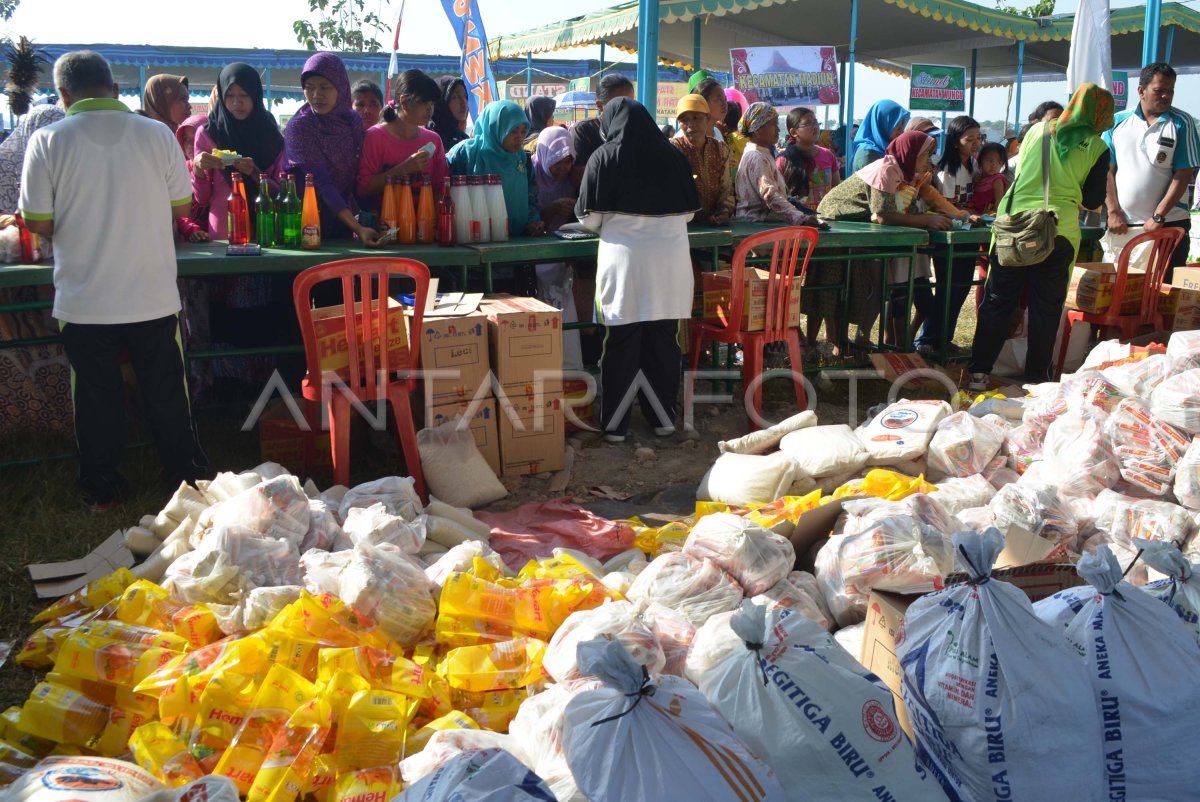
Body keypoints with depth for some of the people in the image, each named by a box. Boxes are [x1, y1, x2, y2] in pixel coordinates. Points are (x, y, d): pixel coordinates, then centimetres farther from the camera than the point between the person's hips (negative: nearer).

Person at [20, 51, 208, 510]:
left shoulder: (47, 142, -9)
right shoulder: (157, 135, -6)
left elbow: (38, 223, -7)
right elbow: (182, 205, 3)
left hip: (84, 303, -1)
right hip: (154, 298, 1)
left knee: (97, 397, 13)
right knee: (166, 392, 14)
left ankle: (101, 489, 25)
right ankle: (185, 476, 26)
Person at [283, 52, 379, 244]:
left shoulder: (353, 121, -1)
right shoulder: (298, 127, -15)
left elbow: (357, 176, 7)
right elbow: (321, 184, -22)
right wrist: (358, 228, -33)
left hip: (343, 220, 4)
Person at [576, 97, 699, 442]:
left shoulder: (604, 157, -1)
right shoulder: (672, 154, 6)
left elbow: (590, 218, 0)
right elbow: (689, 211, 14)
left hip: (625, 260, -2)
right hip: (670, 261, 3)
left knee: (621, 343, 5)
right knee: (663, 341, 10)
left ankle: (615, 424, 11)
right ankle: (664, 417, 20)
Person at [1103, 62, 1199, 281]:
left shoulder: (1182, 123, 0)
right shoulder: (1118, 122, 6)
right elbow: (1107, 170, 5)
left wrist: (1158, 217, -12)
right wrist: (1113, 212, -4)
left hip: (1168, 224, -2)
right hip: (1122, 224, 2)